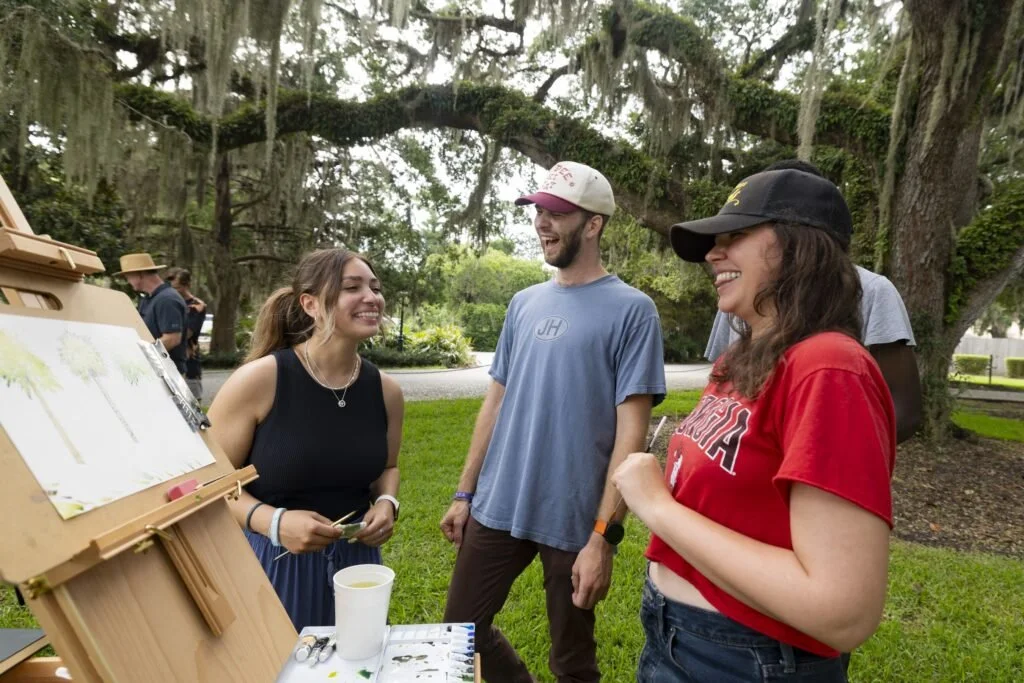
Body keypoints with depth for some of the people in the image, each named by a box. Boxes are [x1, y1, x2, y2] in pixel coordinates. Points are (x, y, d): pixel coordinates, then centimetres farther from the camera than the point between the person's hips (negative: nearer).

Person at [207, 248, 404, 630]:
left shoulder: (385, 390, -4)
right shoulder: (258, 380, -17)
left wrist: (386, 503, -7)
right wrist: (273, 522, -23)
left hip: (354, 561, 4)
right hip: (271, 563, -4)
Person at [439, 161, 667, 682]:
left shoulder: (630, 309, -10)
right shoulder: (523, 304, 6)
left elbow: (631, 431, -13)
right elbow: (495, 403, 10)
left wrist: (604, 534, -16)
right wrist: (465, 493, 9)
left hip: (574, 521, -5)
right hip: (496, 509, 5)